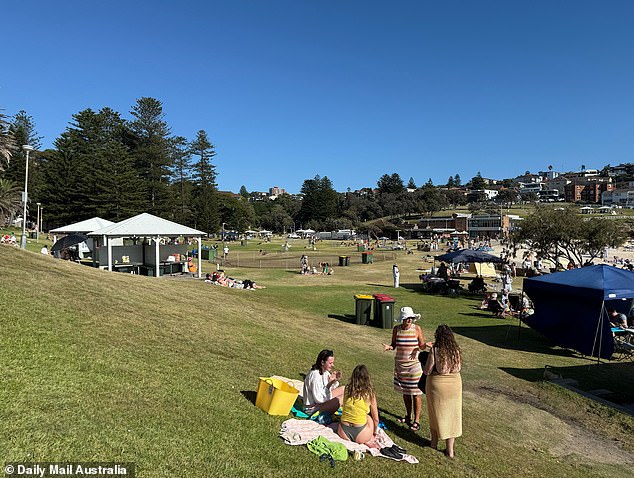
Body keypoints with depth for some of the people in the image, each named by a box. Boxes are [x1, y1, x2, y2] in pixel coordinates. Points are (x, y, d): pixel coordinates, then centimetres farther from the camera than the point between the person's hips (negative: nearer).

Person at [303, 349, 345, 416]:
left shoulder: (325, 372, -2)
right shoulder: (315, 375, -28)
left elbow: (330, 389, 10)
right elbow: (319, 399, -27)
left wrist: (335, 380, -8)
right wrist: (329, 383, -29)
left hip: (321, 400, 10)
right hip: (312, 407, -10)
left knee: (343, 389, 8)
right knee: (339, 400, -26)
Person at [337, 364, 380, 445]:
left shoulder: (347, 389, -3)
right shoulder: (370, 394, -10)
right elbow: (376, 419, 2)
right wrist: (374, 433, 21)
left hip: (343, 432, 2)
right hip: (359, 436, -2)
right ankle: (367, 441, 10)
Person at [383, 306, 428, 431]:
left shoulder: (417, 329, -8)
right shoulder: (396, 329, -3)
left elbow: (422, 346, -2)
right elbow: (394, 345, 6)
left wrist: (425, 346, -24)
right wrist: (389, 346, -15)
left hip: (414, 364, -3)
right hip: (400, 364, 3)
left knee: (415, 393, 1)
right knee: (405, 392, 15)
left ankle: (416, 420, 13)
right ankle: (408, 416, 33)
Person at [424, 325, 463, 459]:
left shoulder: (435, 351, -19)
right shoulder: (457, 351, -6)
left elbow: (427, 371, -14)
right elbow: (459, 368, 7)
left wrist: (429, 358, 1)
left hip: (437, 385, -3)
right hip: (455, 384, 3)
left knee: (436, 414, 16)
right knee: (452, 415, 14)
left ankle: (434, 442, 33)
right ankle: (450, 449, 21)